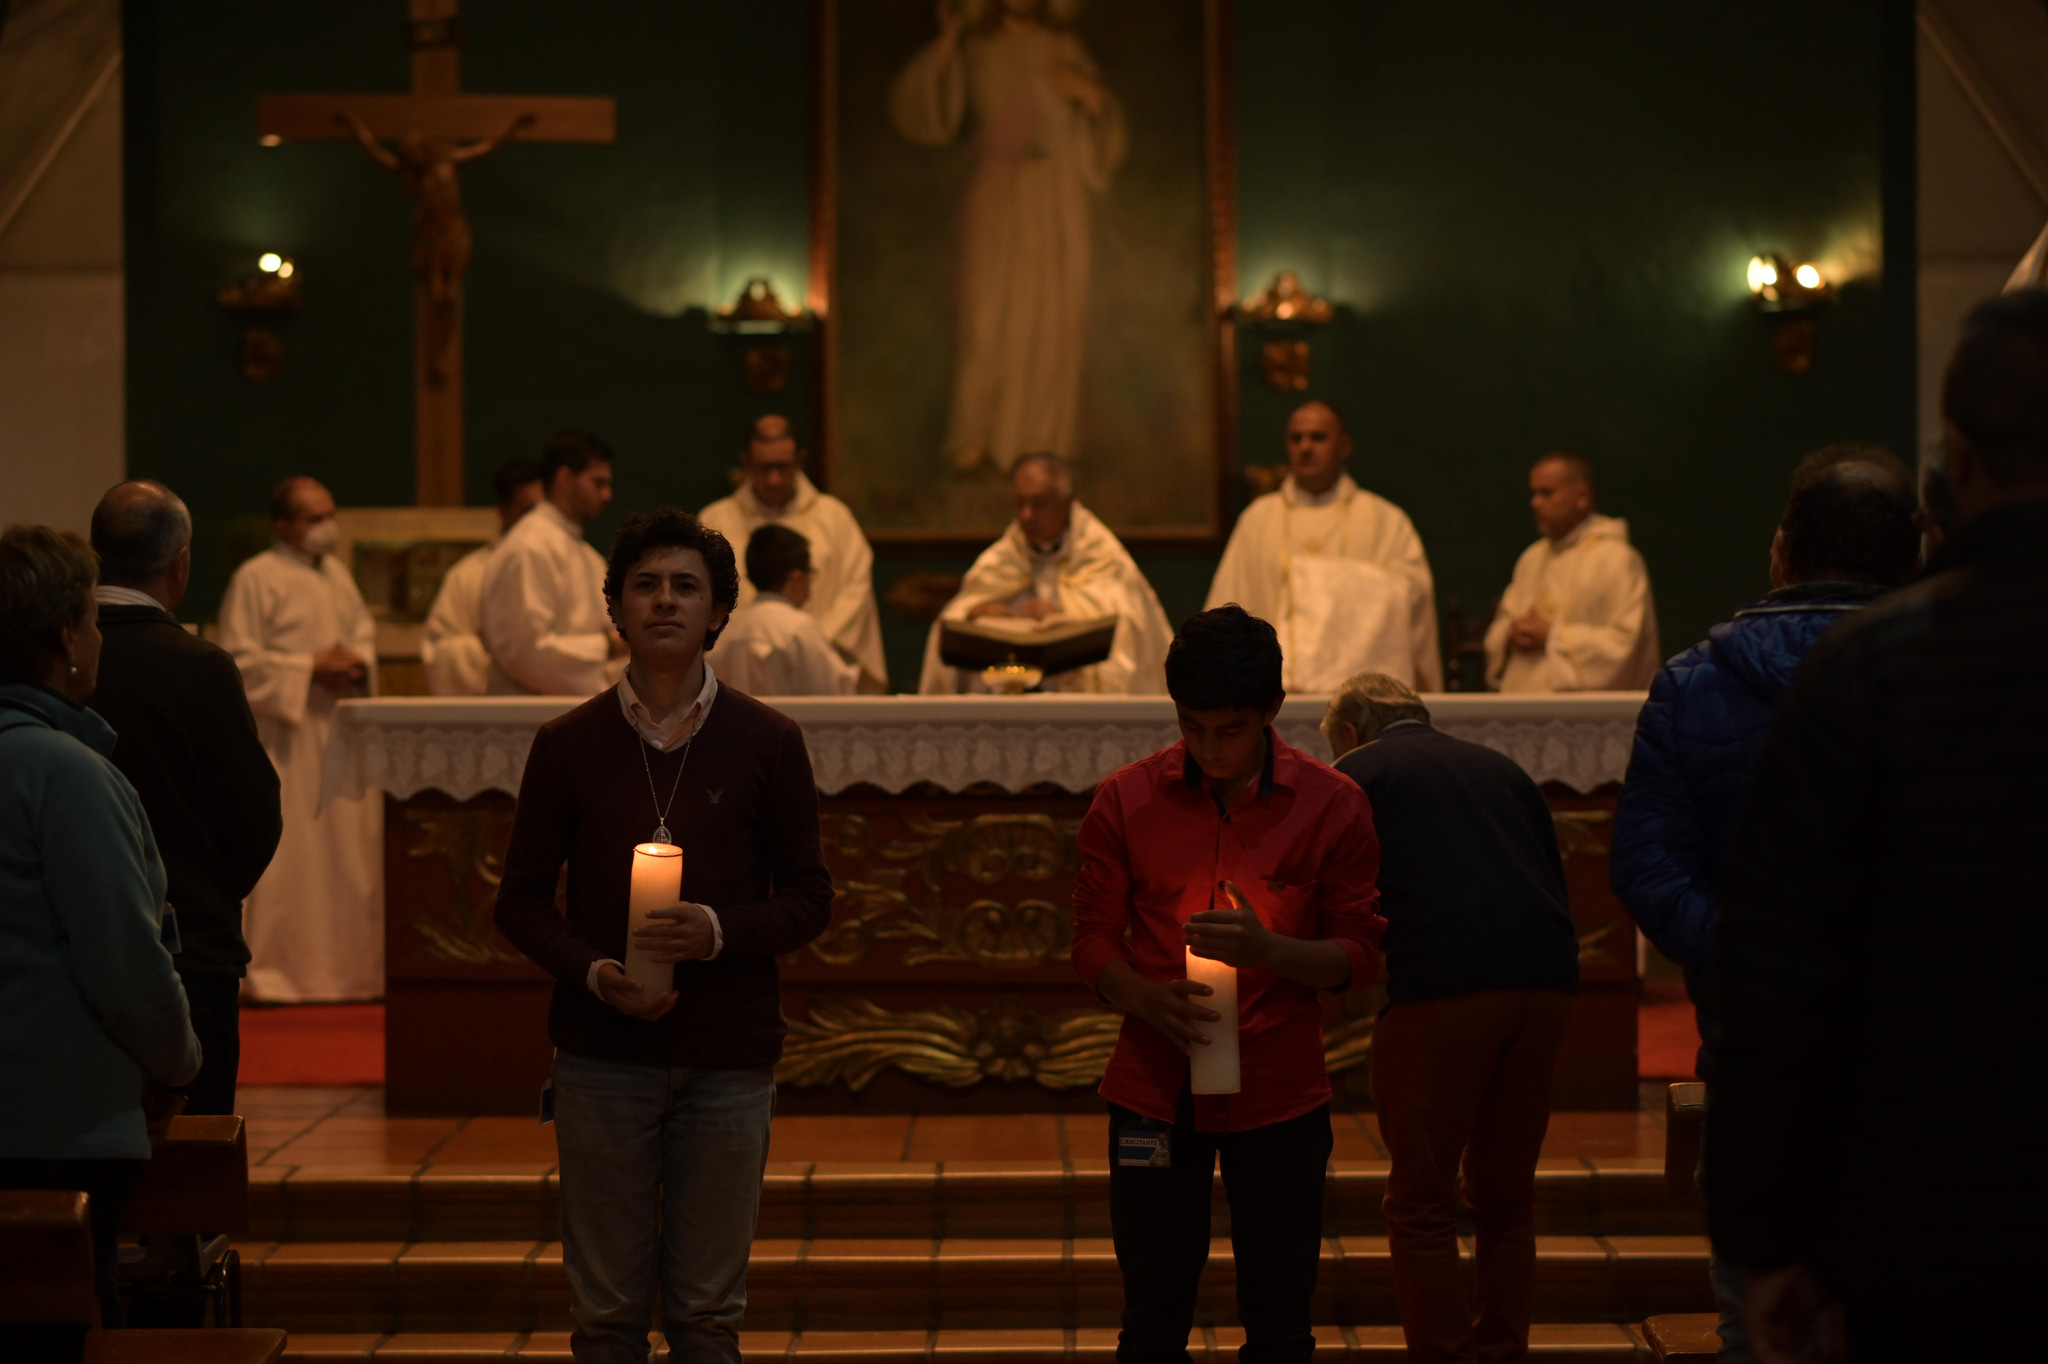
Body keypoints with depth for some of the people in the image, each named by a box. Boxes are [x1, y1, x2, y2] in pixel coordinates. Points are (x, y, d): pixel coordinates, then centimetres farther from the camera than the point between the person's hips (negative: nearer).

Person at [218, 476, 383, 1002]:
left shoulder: (337, 573, 16)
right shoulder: (255, 579, -7)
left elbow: (364, 630, 21)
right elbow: (239, 660, -12)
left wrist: (358, 662, -2)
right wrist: (310, 668, -16)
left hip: (345, 736, 7)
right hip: (288, 740, -7)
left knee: (352, 854, 8)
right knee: (288, 856, -7)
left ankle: (349, 967, 15)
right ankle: (276, 972, -1)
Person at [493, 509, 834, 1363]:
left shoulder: (767, 742, 2)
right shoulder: (569, 745, 3)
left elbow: (809, 898, 4)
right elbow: (521, 900, 5)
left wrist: (721, 932, -15)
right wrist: (591, 972, -13)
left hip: (729, 1060, 0)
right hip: (603, 1055, 0)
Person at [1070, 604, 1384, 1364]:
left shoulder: (1332, 807, -3)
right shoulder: (1125, 802, 0)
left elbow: (1359, 955, -2)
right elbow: (1094, 940, 2)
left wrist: (1267, 949, -22)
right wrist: (1148, 998, -19)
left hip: (1280, 1098, -1)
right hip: (1154, 1094, 1)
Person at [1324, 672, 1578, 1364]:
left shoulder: (1360, 772, 10)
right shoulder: (1499, 767, 25)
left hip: (1442, 989, -5)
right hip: (1544, 986, 6)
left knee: (1422, 1202, 3)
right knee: (1506, 1196, 16)